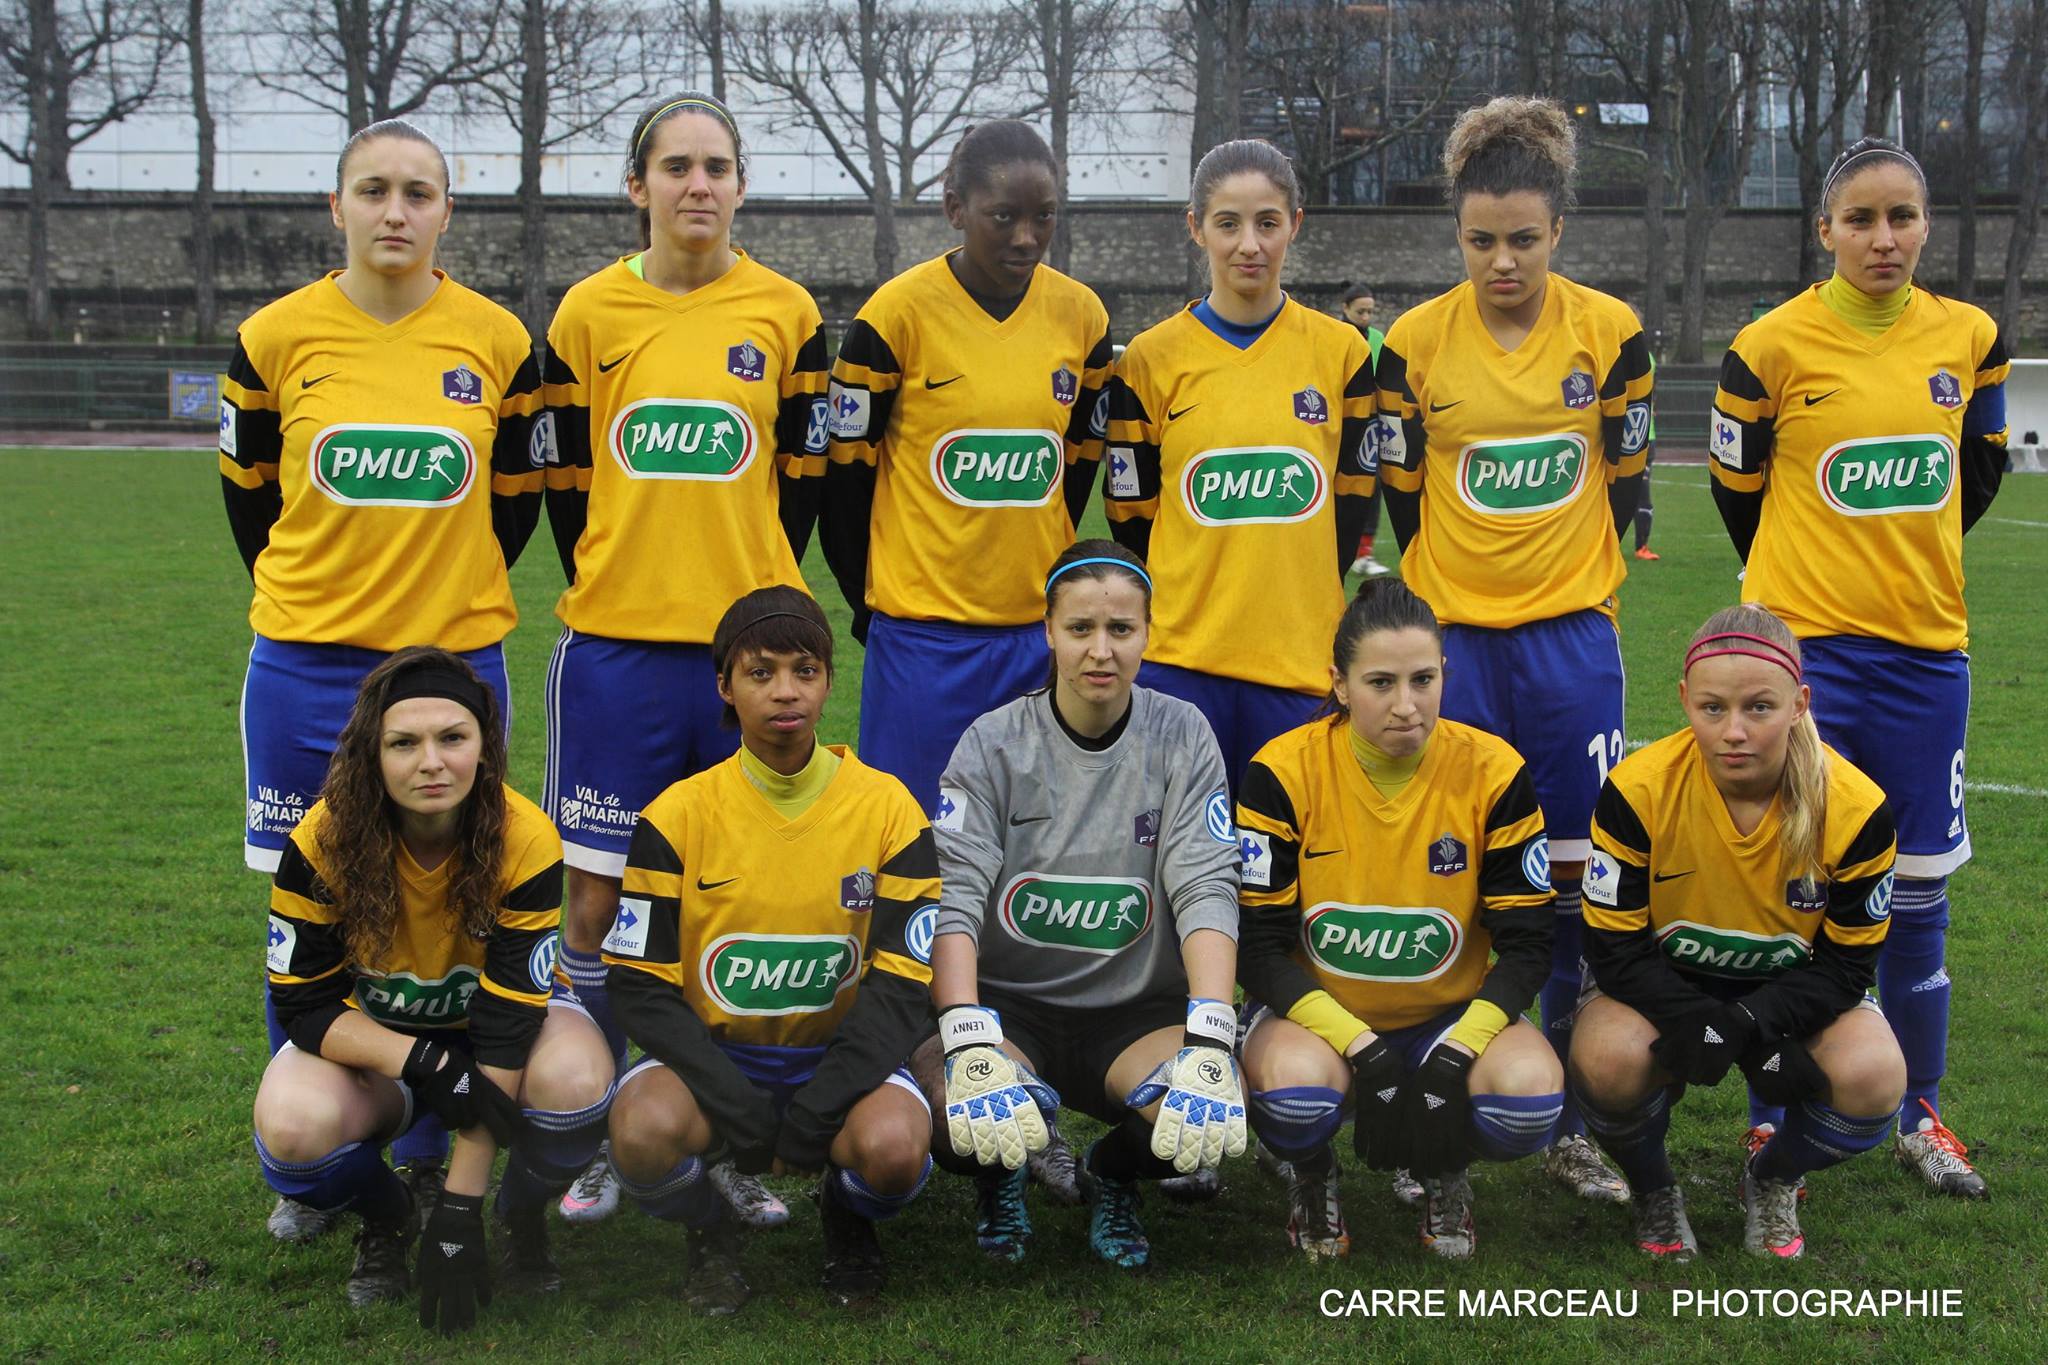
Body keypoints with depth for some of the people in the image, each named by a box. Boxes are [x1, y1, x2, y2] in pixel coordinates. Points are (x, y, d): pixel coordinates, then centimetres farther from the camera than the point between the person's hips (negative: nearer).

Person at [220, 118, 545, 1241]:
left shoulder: (497, 341, 0)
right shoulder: (276, 337, -1)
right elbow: (246, 488, 11)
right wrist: (318, 600, 13)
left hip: (456, 661, 0)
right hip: (307, 671, 0)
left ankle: (427, 1158, 23)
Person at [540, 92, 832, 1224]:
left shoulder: (786, 314, 4)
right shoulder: (588, 313, 3)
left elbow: (802, 482, 8)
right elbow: (565, 482, 9)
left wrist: (757, 598, 7)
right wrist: (614, 591, 9)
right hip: (615, 651, 0)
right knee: (596, 899, 2)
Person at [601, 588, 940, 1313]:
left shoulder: (887, 807, -5)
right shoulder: (678, 815, -5)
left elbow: (903, 985, -7)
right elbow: (640, 985, -6)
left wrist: (813, 1116, -18)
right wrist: (739, 1110, -18)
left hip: (838, 1055, 0)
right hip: (712, 1054, 0)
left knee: (894, 1146, -32)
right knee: (643, 1131, -33)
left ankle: (846, 1215, 9)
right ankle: (707, 1228, 6)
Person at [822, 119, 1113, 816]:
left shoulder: (1081, 315, 4)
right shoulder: (899, 312, -8)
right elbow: (848, 469, -1)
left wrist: (1041, 573, 14)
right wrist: (875, 602, 4)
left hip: (1041, 629, 4)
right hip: (924, 635, -3)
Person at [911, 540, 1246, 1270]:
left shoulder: (1181, 735, -2)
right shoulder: (993, 743, -4)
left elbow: (1206, 889, -11)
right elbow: (955, 899, -14)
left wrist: (1209, 1042, -26)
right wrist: (970, 1044, -30)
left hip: (1136, 1010, 1)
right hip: (1009, 1002, -1)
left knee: (1214, 1112, -30)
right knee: (952, 1108, -33)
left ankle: (1113, 1173, 9)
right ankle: (1000, 1181, 8)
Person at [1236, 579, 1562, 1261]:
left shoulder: (1492, 771, -10)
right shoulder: (1285, 772, -14)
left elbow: (1526, 943, -6)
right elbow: (1257, 947, -13)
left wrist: (1456, 1052, -22)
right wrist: (1360, 1047, -26)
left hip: (1449, 1017, 2)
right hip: (1313, 1010, -1)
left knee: (1531, 1090, -30)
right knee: (1296, 1085, -36)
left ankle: (1445, 1170, 7)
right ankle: (1311, 1176, 3)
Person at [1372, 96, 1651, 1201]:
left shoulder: (1610, 332, -1)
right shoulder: (1414, 344, -3)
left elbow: (1623, 478, 8)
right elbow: (1402, 495, 5)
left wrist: (1577, 594, 11)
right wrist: (1446, 604, 8)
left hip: (1570, 642, 1)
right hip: (1452, 641, -1)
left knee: (1581, 883, 4)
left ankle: (1571, 1122, 16)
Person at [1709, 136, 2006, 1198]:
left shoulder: (1970, 338, 2)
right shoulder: (1773, 346, -8)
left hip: (1925, 646, 3)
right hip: (1804, 647, -3)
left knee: (1918, 893, 10)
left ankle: (1916, 1113, 25)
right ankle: (1776, 1120, 15)